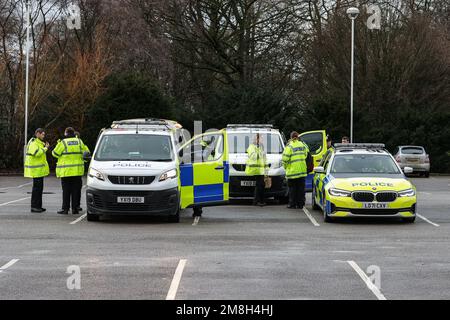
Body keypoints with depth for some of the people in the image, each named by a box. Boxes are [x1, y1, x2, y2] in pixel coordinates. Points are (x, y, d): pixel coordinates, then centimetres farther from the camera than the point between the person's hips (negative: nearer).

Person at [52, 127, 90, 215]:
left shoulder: (63, 143, -7)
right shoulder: (79, 142, 4)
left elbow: (55, 154, -1)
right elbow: (86, 152, 10)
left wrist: (58, 145, 14)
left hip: (66, 171, -3)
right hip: (77, 171, 3)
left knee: (66, 190, 2)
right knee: (76, 190, 6)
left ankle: (65, 208, 2)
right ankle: (75, 208, 6)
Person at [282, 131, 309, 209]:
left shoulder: (289, 146, -11)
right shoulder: (303, 145, 6)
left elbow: (285, 159, -14)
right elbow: (306, 155, 14)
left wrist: (285, 166, 3)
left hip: (292, 171, -4)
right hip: (302, 170, 4)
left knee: (292, 188, 3)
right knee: (301, 188, 8)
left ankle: (292, 204, 3)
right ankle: (300, 204, 9)